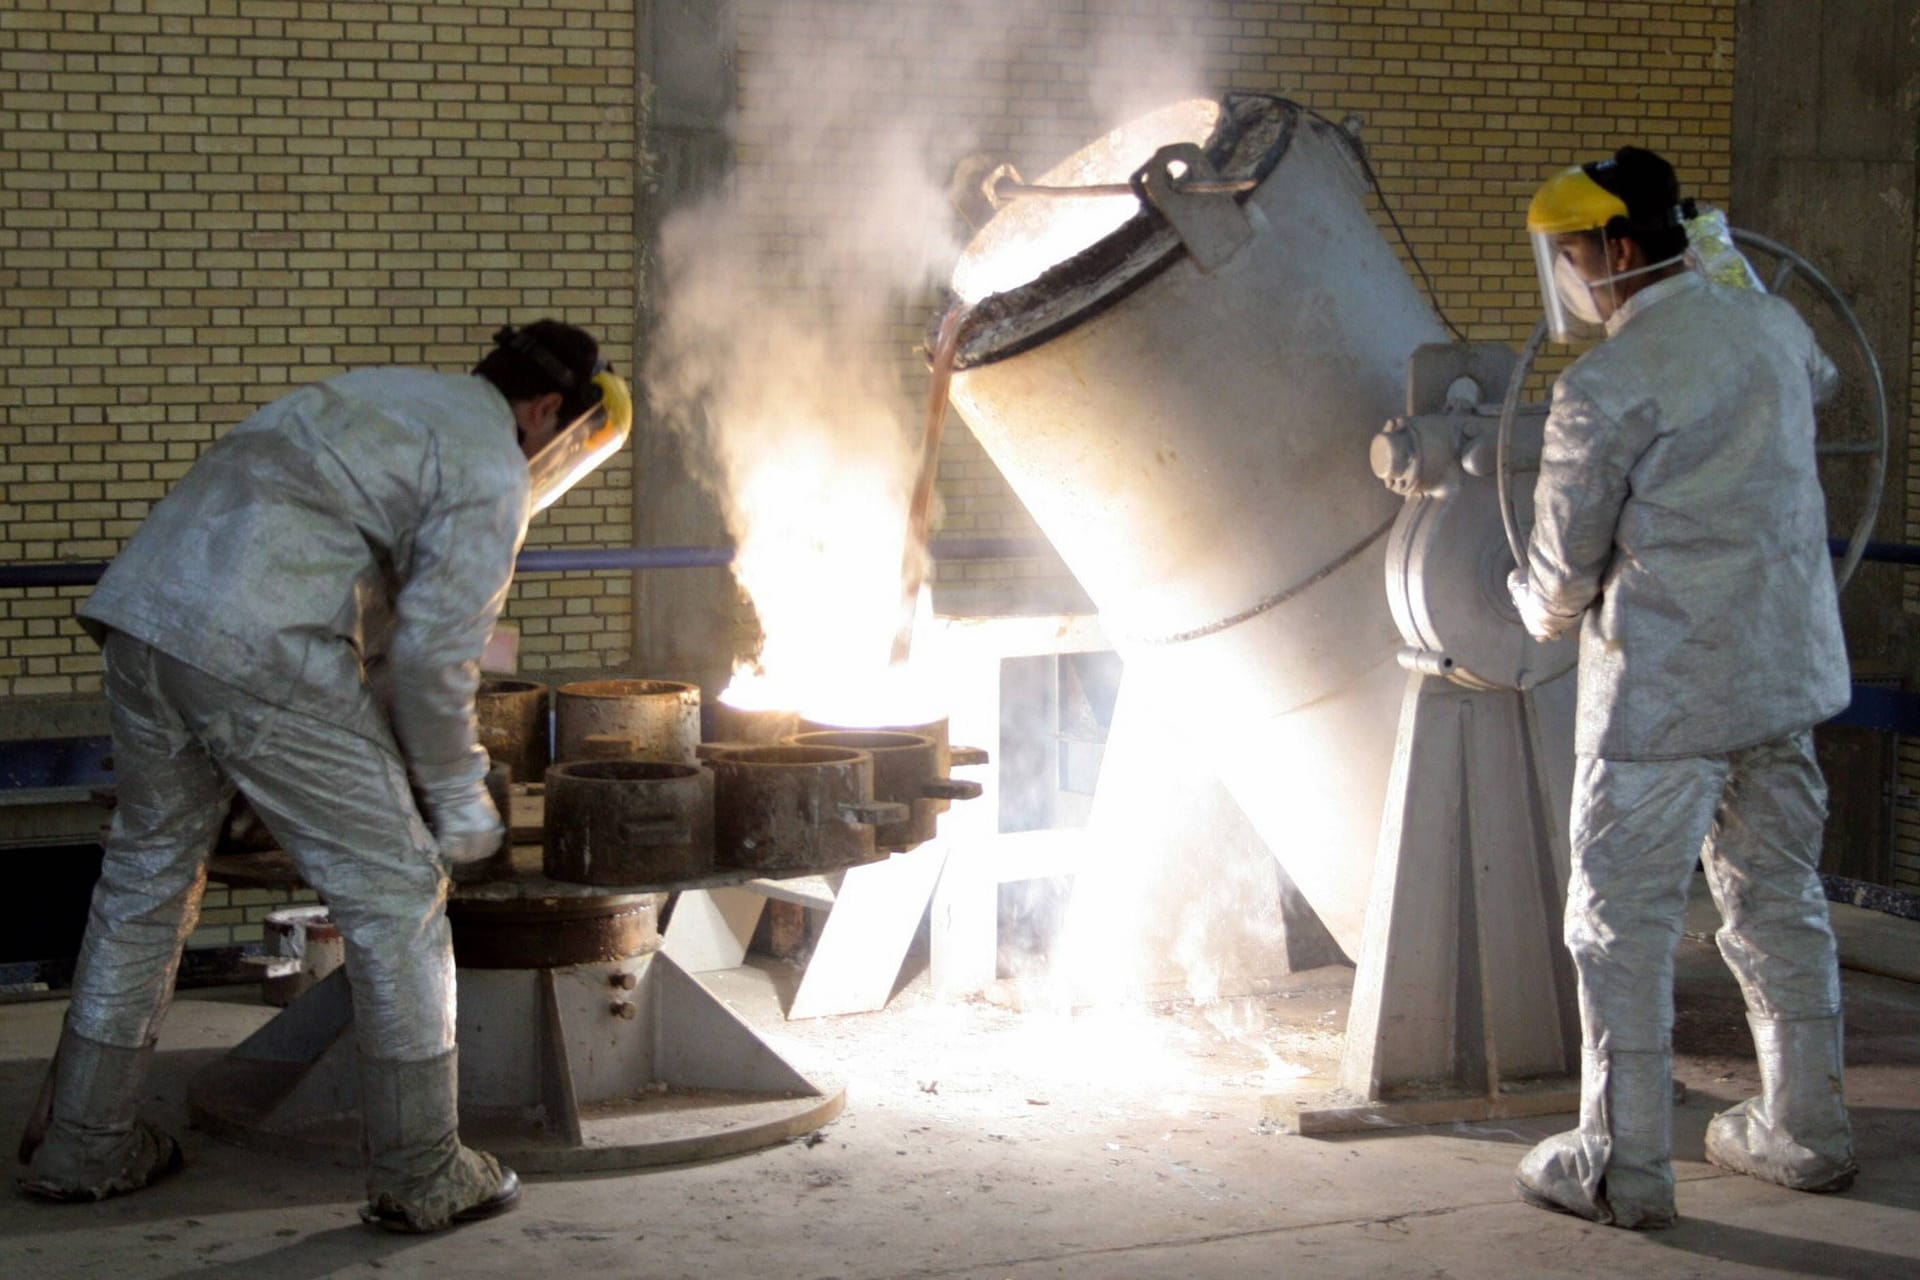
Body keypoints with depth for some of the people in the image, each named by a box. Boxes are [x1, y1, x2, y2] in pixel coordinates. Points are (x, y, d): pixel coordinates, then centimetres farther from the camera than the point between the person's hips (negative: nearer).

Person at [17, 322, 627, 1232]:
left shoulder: (391, 394, 27)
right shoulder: (492, 472, 0)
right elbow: (434, 651, -6)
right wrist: (455, 798, 7)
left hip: (141, 606, 9)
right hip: (258, 653, -9)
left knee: (147, 873, 22)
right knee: (394, 897, 3)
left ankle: (80, 1148, 32)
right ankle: (423, 1179, 10)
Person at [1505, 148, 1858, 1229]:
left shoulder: (1607, 388, -17)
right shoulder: (1772, 329, 5)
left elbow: (1565, 573, -10)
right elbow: (1817, 382, 32)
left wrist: (1542, 607, 13)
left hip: (1665, 691, -7)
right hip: (1788, 667, 8)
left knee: (1624, 922, 2)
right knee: (1779, 897, 17)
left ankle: (1624, 1166, 7)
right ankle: (1807, 1131, 27)